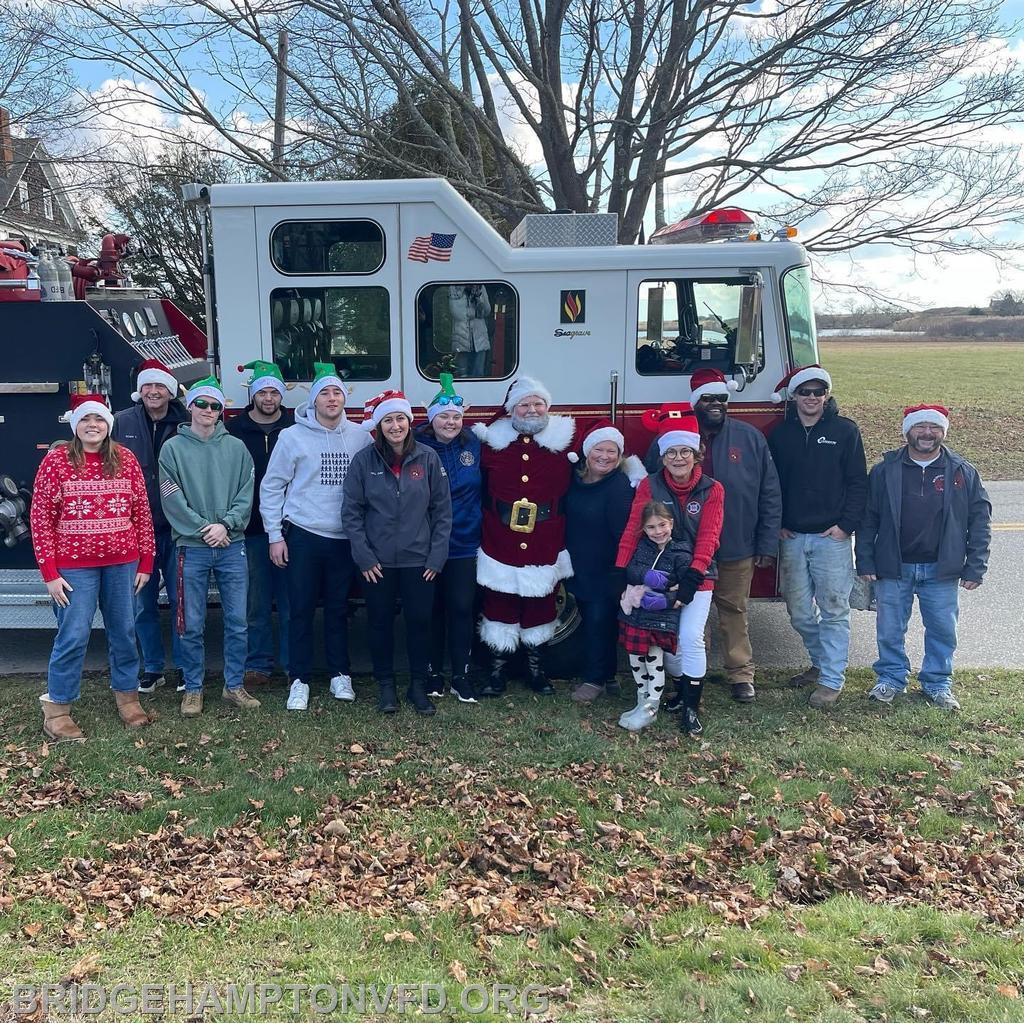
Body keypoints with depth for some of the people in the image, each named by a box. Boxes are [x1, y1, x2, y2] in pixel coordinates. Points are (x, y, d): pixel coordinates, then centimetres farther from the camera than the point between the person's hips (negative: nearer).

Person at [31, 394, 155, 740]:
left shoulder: (125, 459, 3)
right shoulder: (56, 459, -5)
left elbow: (142, 512, 7)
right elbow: (41, 517, -5)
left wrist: (146, 562, 5)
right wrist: (50, 572, -9)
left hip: (122, 562, 3)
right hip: (75, 565, -3)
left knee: (124, 632, 12)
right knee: (73, 636, -2)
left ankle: (127, 695, 27)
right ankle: (56, 709, 11)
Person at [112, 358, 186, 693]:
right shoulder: (122, 423, 1)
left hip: (177, 528, -1)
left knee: (182, 600, 6)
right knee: (143, 603, 10)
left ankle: (184, 666, 19)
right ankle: (152, 668, 23)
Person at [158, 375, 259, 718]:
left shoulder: (236, 448, 7)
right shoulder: (173, 448, 2)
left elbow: (246, 494, 2)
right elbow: (172, 499, -5)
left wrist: (225, 525, -12)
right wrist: (203, 529, -12)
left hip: (232, 547, 2)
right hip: (192, 548, -1)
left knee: (237, 622, 4)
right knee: (192, 626, 4)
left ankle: (234, 686, 17)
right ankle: (193, 689, 17)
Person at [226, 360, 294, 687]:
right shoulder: (235, 429, 3)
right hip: (252, 528, 0)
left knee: (291, 600, 5)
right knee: (256, 602, 7)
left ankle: (294, 664, 16)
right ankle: (258, 664, 17)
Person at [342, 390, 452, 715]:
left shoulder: (428, 458, -2)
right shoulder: (364, 460, -3)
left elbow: (442, 511, 1)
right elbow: (351, 512, -1)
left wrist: (437, 557, -3)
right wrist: (363, 557, -7)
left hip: (419, 561, 0)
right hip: (377, 562, 0)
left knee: (419, 622, 7)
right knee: (381, 623, 9)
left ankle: (418, 685, 22)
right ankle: (385, 685, 24)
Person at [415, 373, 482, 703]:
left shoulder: (473, 446, 3)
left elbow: (480, 487, 14)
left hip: (463, 543, 2)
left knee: (461, 608, 3)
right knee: (432, 609, 8)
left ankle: (462, 676, 14)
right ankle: (433, 673, 21)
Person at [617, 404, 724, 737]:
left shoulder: (712, 490, -6)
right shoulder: (650, 486, -5)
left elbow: (708, 538, -13)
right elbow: (633, 529, -10)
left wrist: (692, 578, -23)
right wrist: (620, 570, -20)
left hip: (696, 575, -1)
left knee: (690, 638, -13)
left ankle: (691, 707, -3)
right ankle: (681, 689, 27)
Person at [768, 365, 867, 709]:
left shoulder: (845, 430, -2)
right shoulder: (780, 434, 7)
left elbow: (858, 482, -2)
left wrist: (846, 525, -10)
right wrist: (776, 524, 2)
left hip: (832, 536, -4)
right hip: (792, 536, 4)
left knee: (833, 610, 0)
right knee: (799, 610, 11)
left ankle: (831, 680, 5)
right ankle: (821, 663, 29)